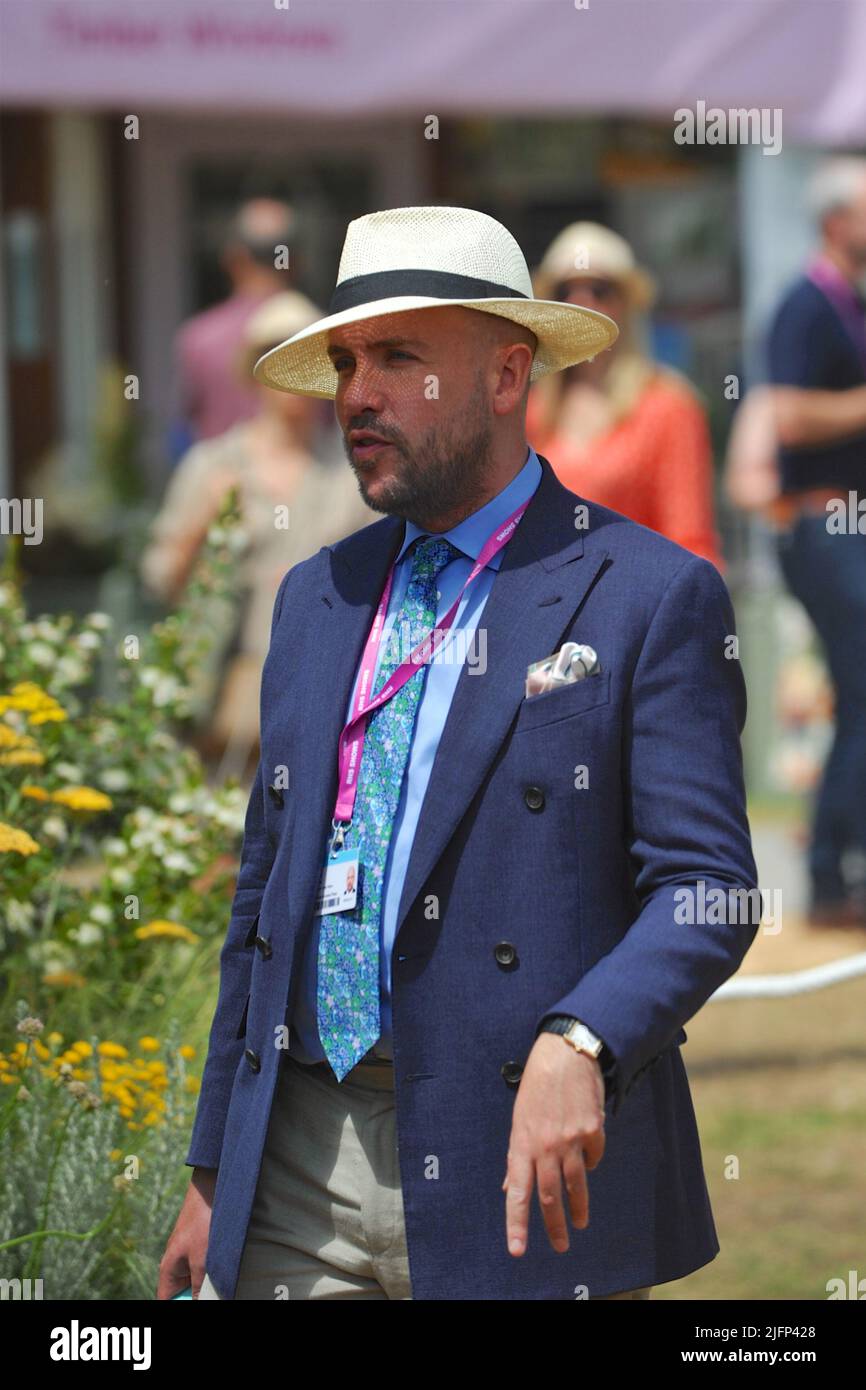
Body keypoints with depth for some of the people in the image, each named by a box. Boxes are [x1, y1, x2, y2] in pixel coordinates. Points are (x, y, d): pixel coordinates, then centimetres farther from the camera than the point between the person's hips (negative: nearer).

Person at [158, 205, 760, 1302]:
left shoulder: (649, 596, -3)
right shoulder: (316, 596, 15)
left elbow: (704, 889, -9)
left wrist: (577, 1046, -27)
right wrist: (211, 1175, 16)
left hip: (531, 1178, -5)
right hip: (294, 1167, 5)